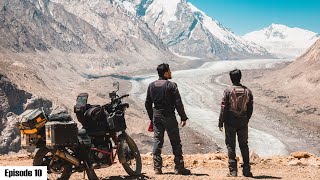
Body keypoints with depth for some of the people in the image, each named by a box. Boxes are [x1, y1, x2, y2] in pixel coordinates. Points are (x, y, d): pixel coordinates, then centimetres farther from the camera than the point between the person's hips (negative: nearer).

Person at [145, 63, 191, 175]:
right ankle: (179, 168, 4)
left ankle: (157, 168, 8)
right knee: (176, 143, 2)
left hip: (156, 117, 5)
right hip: (169, 117, -5)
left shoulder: (151, 86, 7)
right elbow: (178, 103, -12)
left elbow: (147, 104, 11)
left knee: (157, 142, 8)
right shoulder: (171, 85, -10)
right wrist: (183, 117, -3)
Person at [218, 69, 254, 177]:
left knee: (231, 145, 3)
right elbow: (250, 108, 7)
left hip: (230, 122, -3)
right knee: (244, 145, 12)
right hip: (243, 122, 3)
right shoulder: (247, 91, 3)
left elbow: (223, 108, -9)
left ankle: (233, 170, 1)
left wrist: (220, 122, -3)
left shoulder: (228, 91, -8)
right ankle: (246, 170, 13)